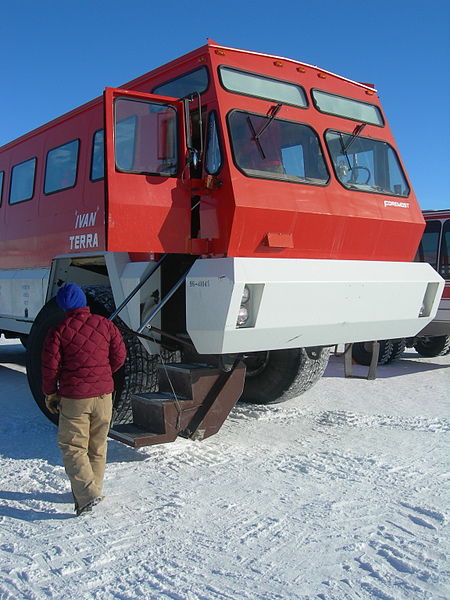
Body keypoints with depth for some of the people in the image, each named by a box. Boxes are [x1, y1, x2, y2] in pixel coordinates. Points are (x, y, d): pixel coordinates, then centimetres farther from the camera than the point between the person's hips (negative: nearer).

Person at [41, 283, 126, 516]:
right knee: (97, 446, 17)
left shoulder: (58, 331, -10)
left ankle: (87, 495, -9)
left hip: (73, 398, -4)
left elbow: (50, 367, -8)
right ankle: (94, 489, 27)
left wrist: (50, 394, 7)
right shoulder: (105, 325, 0)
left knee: (72, 447, 4)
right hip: (103, 394, 4)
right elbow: (119, 357, 6)